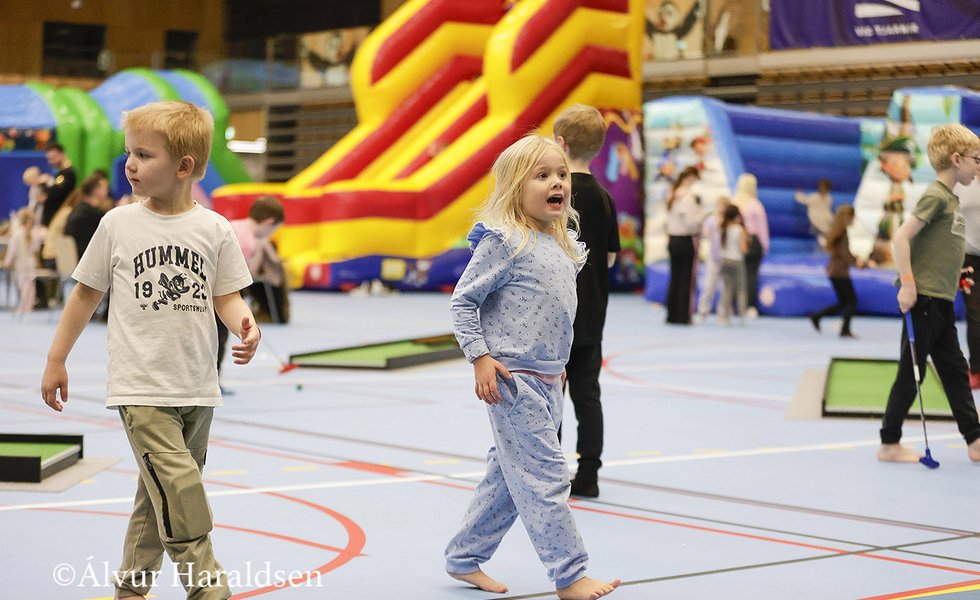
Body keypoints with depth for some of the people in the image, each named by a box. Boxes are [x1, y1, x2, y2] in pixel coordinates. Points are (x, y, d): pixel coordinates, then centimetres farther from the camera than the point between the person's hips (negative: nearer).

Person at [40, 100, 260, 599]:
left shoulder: (214, 229, 1)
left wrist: (243, 325, -16)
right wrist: (56, 360, 12)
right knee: (181, 487, -17)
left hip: (197, 389, 3)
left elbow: (226, 296, 7)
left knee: (160, 497, 13)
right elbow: (87, 293, 9)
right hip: (141, 389, -3)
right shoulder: (119, 225, -1)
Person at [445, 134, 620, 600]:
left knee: (509, 474, 15)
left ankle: (464, 559, 26)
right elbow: (463, 302, -11)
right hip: (512, 378, -9)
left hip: (546, 381, 9)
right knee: (545, 477, -6)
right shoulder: (504, 242, -13)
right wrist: (480, 358, -17)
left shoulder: (563, 244, 11)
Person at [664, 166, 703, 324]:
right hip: (687, 241, -8)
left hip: (673, 240, 8)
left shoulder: (673, 196, 11)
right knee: (687, 280, -3)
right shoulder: (688, 197, -15)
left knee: (675, 279, 12)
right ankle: (683, 316, -3)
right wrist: (703, 214, -5)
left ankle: (672, 315, 14)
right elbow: (691, 222, -21)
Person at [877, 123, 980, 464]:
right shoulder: (937, 196, -14)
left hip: (941, 302, 9)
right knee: (911, 372, -2)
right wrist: (908, 285, -22)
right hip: (923, 299, -9)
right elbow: (901, 238, -20)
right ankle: (889, 444, 7)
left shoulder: (952, 199, 14)